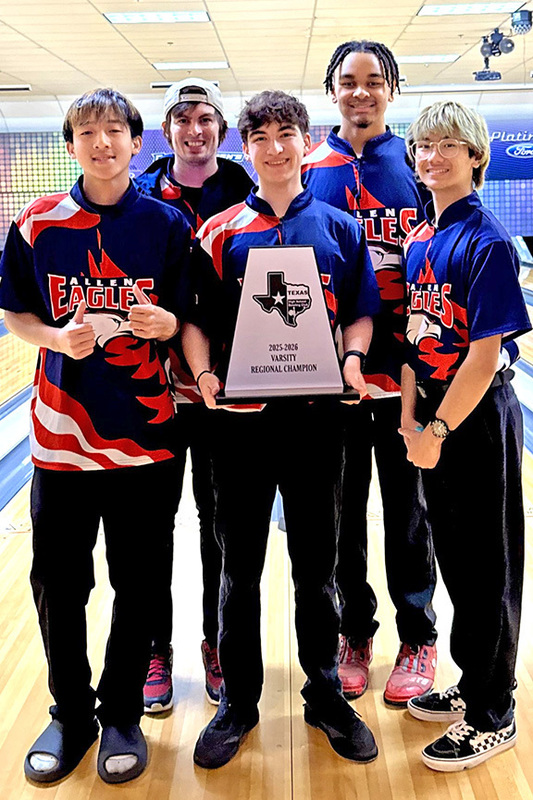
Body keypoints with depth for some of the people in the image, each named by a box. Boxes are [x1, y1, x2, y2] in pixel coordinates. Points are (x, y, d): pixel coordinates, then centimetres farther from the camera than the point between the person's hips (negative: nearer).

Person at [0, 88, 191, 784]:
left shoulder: (168, 225, 0)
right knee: (58, 584, 9)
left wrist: (165, 323, -19)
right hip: (61, 434, 1)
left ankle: (122, 714, 30)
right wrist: (59, 336, -13)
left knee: (138, 585, 9)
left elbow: (189, 322, 4)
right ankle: (70, 714, 31)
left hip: (145, 434, 0)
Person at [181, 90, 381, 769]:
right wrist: (203, 372, -15)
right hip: (241, 412, 0)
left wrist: (352, 357, -13)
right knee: (239, 566, 10)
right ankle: (238, 701, 26)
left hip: (316, 412, 0)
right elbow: (196, 318, 2)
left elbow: (360, 312, 7)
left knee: (316, 564, 12)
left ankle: (325, 693, 30)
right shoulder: (220, 233, 4)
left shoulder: (340, 228, 6)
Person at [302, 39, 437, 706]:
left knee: (407, 506, 9)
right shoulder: (309, 168, 4)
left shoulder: (416, 165, 3)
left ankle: (418, 638, 24)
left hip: (403, 367, -1)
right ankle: (354, 633, 28)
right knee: (343, 507, 11)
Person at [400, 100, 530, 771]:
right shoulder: (421, 238, 9)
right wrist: (410, 416, -1)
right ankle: (473, 684, 35)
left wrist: (439, 430, -16)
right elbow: (416, 333, 9)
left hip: (477, 417, -8)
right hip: (433, 414, 8)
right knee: (454, 557, 17)